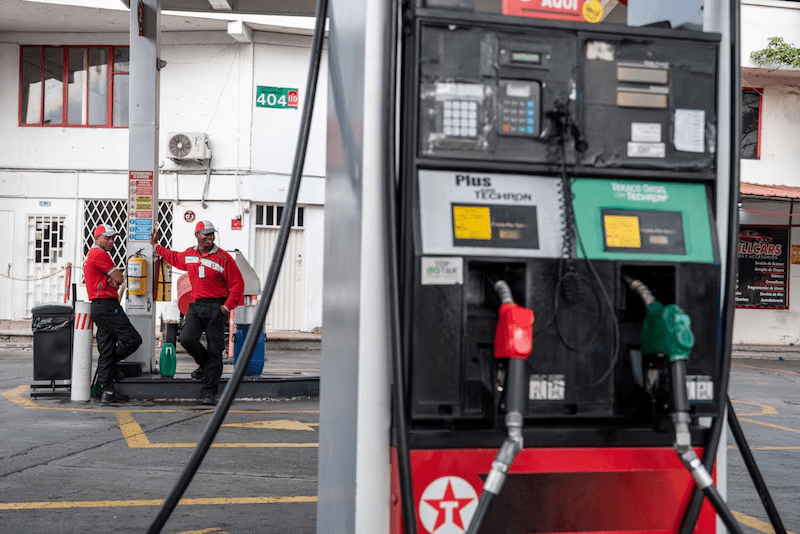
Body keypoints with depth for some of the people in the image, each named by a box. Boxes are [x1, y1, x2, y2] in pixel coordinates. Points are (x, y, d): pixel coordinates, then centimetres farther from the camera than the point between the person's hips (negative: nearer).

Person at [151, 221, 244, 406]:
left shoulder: (223, 257, -7)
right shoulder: (188, 255, 9)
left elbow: (237, 283, -6)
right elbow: (173, 258, 33)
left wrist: (228, 306, -11)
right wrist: (156, 246, 37)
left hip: (216, 308, -4)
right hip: (196, 306, 4)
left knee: (214, 350, -2)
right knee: (187, 338, -15)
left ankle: (209, 392, 5)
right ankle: (204, 365, 18)